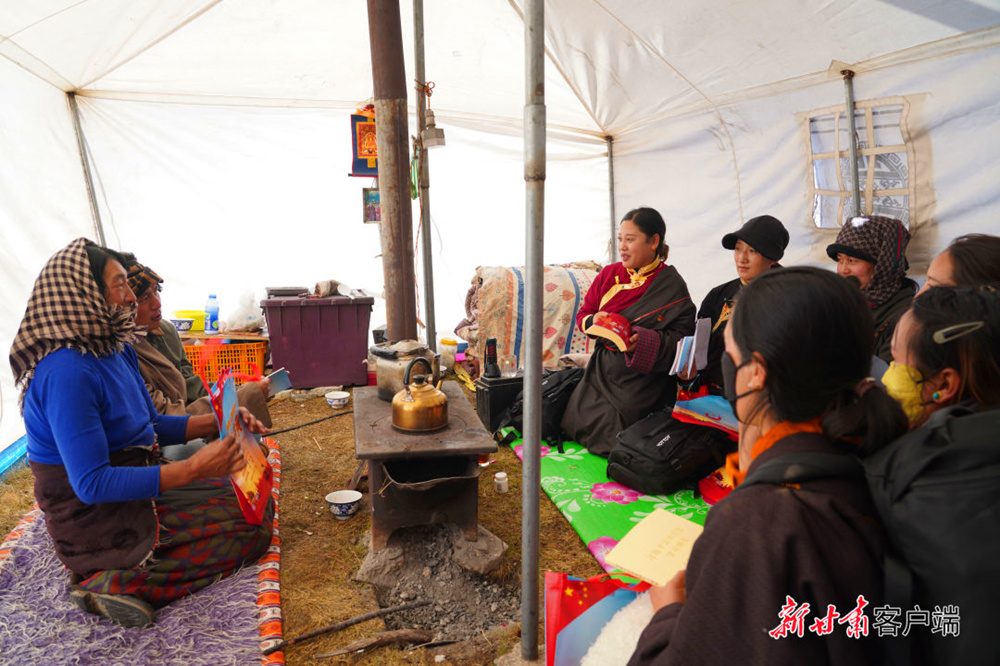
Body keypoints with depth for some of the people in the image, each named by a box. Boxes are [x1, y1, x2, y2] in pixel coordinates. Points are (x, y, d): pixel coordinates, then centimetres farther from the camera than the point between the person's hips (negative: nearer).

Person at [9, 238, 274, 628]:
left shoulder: (118, 349, 3)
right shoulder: (66, 372, -26)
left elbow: (151, 426, 13)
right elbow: (91, 483, -29)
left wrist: (216, 423, -3)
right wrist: (195, 467, -32)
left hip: (136, 490, 9)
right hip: (96, 520, -9)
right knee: (252, 529, -8)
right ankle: (123, 581, -8)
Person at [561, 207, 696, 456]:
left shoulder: (671, 286, -7)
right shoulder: (609, 274, 7)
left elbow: (683, 339, -12)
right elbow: (583, 314, 12)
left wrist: (645, 340, -27)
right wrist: (595, 321, -11)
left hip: (640, 378, -5)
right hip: (602, 368, 5)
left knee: (606, 436, -10)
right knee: (572, 424, 0)